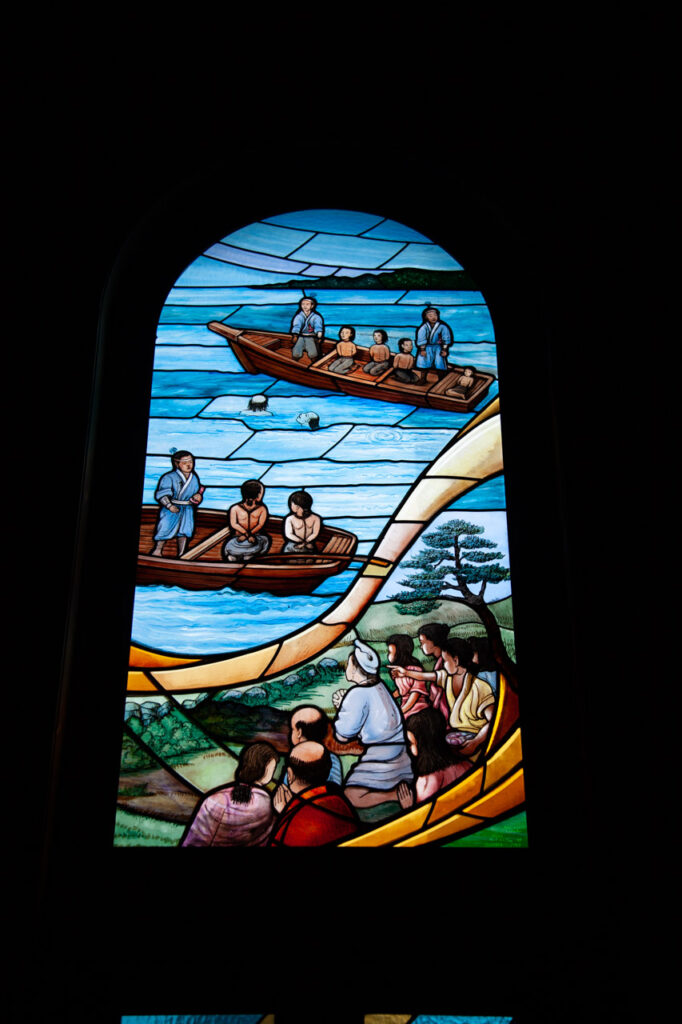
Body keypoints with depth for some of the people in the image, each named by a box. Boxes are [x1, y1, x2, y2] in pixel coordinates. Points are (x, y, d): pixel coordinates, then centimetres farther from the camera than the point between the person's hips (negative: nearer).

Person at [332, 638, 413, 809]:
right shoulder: (379, 685, 9)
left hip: (381, 755, -9)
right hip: (401, 747, 9)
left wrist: (340, 708, 6)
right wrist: (346, 702, 10)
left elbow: (343, 736, -10)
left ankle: (397, 794, -17)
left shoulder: (357, 694, -15)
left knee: (351, 797, -11)